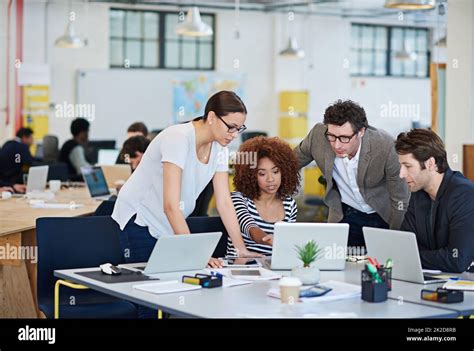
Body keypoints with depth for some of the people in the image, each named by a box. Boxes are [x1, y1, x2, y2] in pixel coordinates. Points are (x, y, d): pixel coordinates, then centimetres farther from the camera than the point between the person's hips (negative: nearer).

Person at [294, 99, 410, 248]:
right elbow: (293, 162, 1)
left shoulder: (385, 146, -30)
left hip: (384, 217, -2)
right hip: (346, 216, 2)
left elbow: (400, 199, -19)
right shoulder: (318, 135, -23)